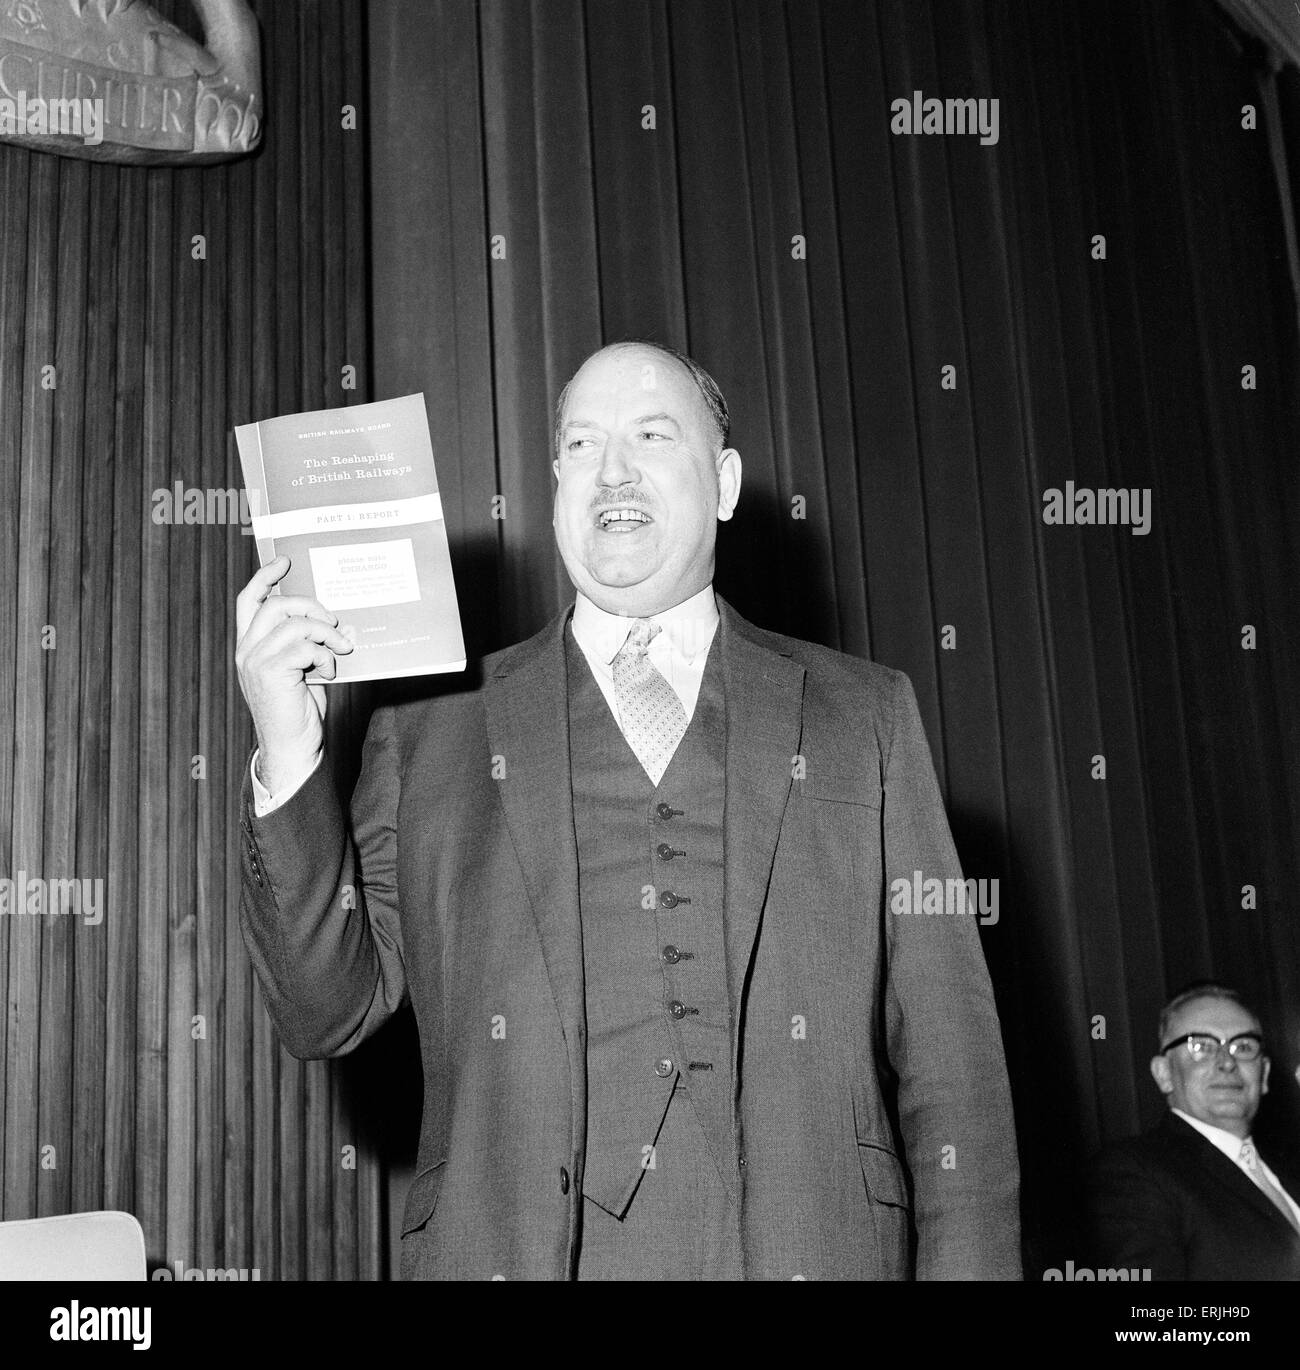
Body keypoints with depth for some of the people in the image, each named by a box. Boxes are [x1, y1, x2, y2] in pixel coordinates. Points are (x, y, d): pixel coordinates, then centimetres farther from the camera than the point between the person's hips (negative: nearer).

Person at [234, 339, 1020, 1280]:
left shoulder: (863, 715, 7)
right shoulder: (429, 727, 8)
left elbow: (946, 1045, 4)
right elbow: (328, 1013, 5)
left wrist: (968, 1266, -6)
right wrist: (288, 757, -6)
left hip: (810, 1247, 1)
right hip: (512, 1246, 0)